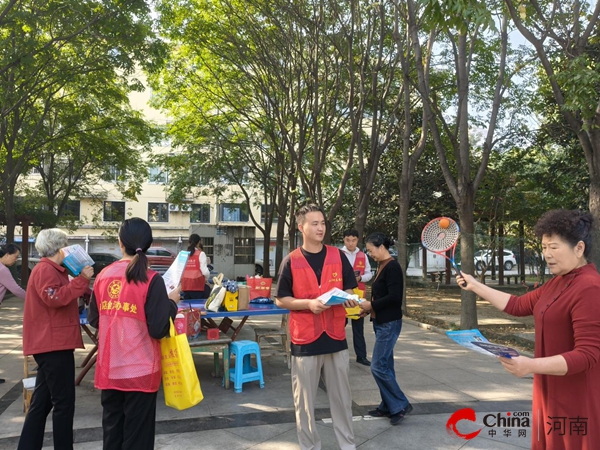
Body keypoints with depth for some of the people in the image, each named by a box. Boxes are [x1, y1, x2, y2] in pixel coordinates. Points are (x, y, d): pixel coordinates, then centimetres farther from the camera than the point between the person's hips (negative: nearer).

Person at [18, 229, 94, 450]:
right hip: (53, 344, -11)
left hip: (51, 343, 11)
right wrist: (81, 280, -25)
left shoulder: (51, 270, 21)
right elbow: (55, 299, -27)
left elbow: (62, 295, 27)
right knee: (64, 402, -4)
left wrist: (83, 283, 15)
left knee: (42, 401, 15)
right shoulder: (45, 270, -14)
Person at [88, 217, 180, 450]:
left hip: (109, 368, 5)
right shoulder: (151, 279, -14)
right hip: (140, 370, -5)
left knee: (111, 430, 19)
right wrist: (171, 303, -1)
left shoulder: (104, 275, 0)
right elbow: (159, 330, -15)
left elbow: (94, 320, 11)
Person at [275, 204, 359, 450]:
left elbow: (349, 290, 11)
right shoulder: (290, 261, -5)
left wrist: (349, 298, -12)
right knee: (304, 400, 9)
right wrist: (309, 303, -17)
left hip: (335, 337, 2)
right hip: (305, 340, -2)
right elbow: (281, 300, -2)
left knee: (342, 397, 13)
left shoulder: (338, 256, 2)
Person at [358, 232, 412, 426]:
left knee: (378, 366, -7)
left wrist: (371, 305, -14)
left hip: (390, 323, -9)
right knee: (385, 366, 13)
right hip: (381, 323, 9)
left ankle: (401, 405, 6)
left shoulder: (393, 267, -16)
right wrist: (368, 308, 4)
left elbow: (394, 297, -22)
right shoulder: (381, 266, 11)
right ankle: (388, 406, 22)